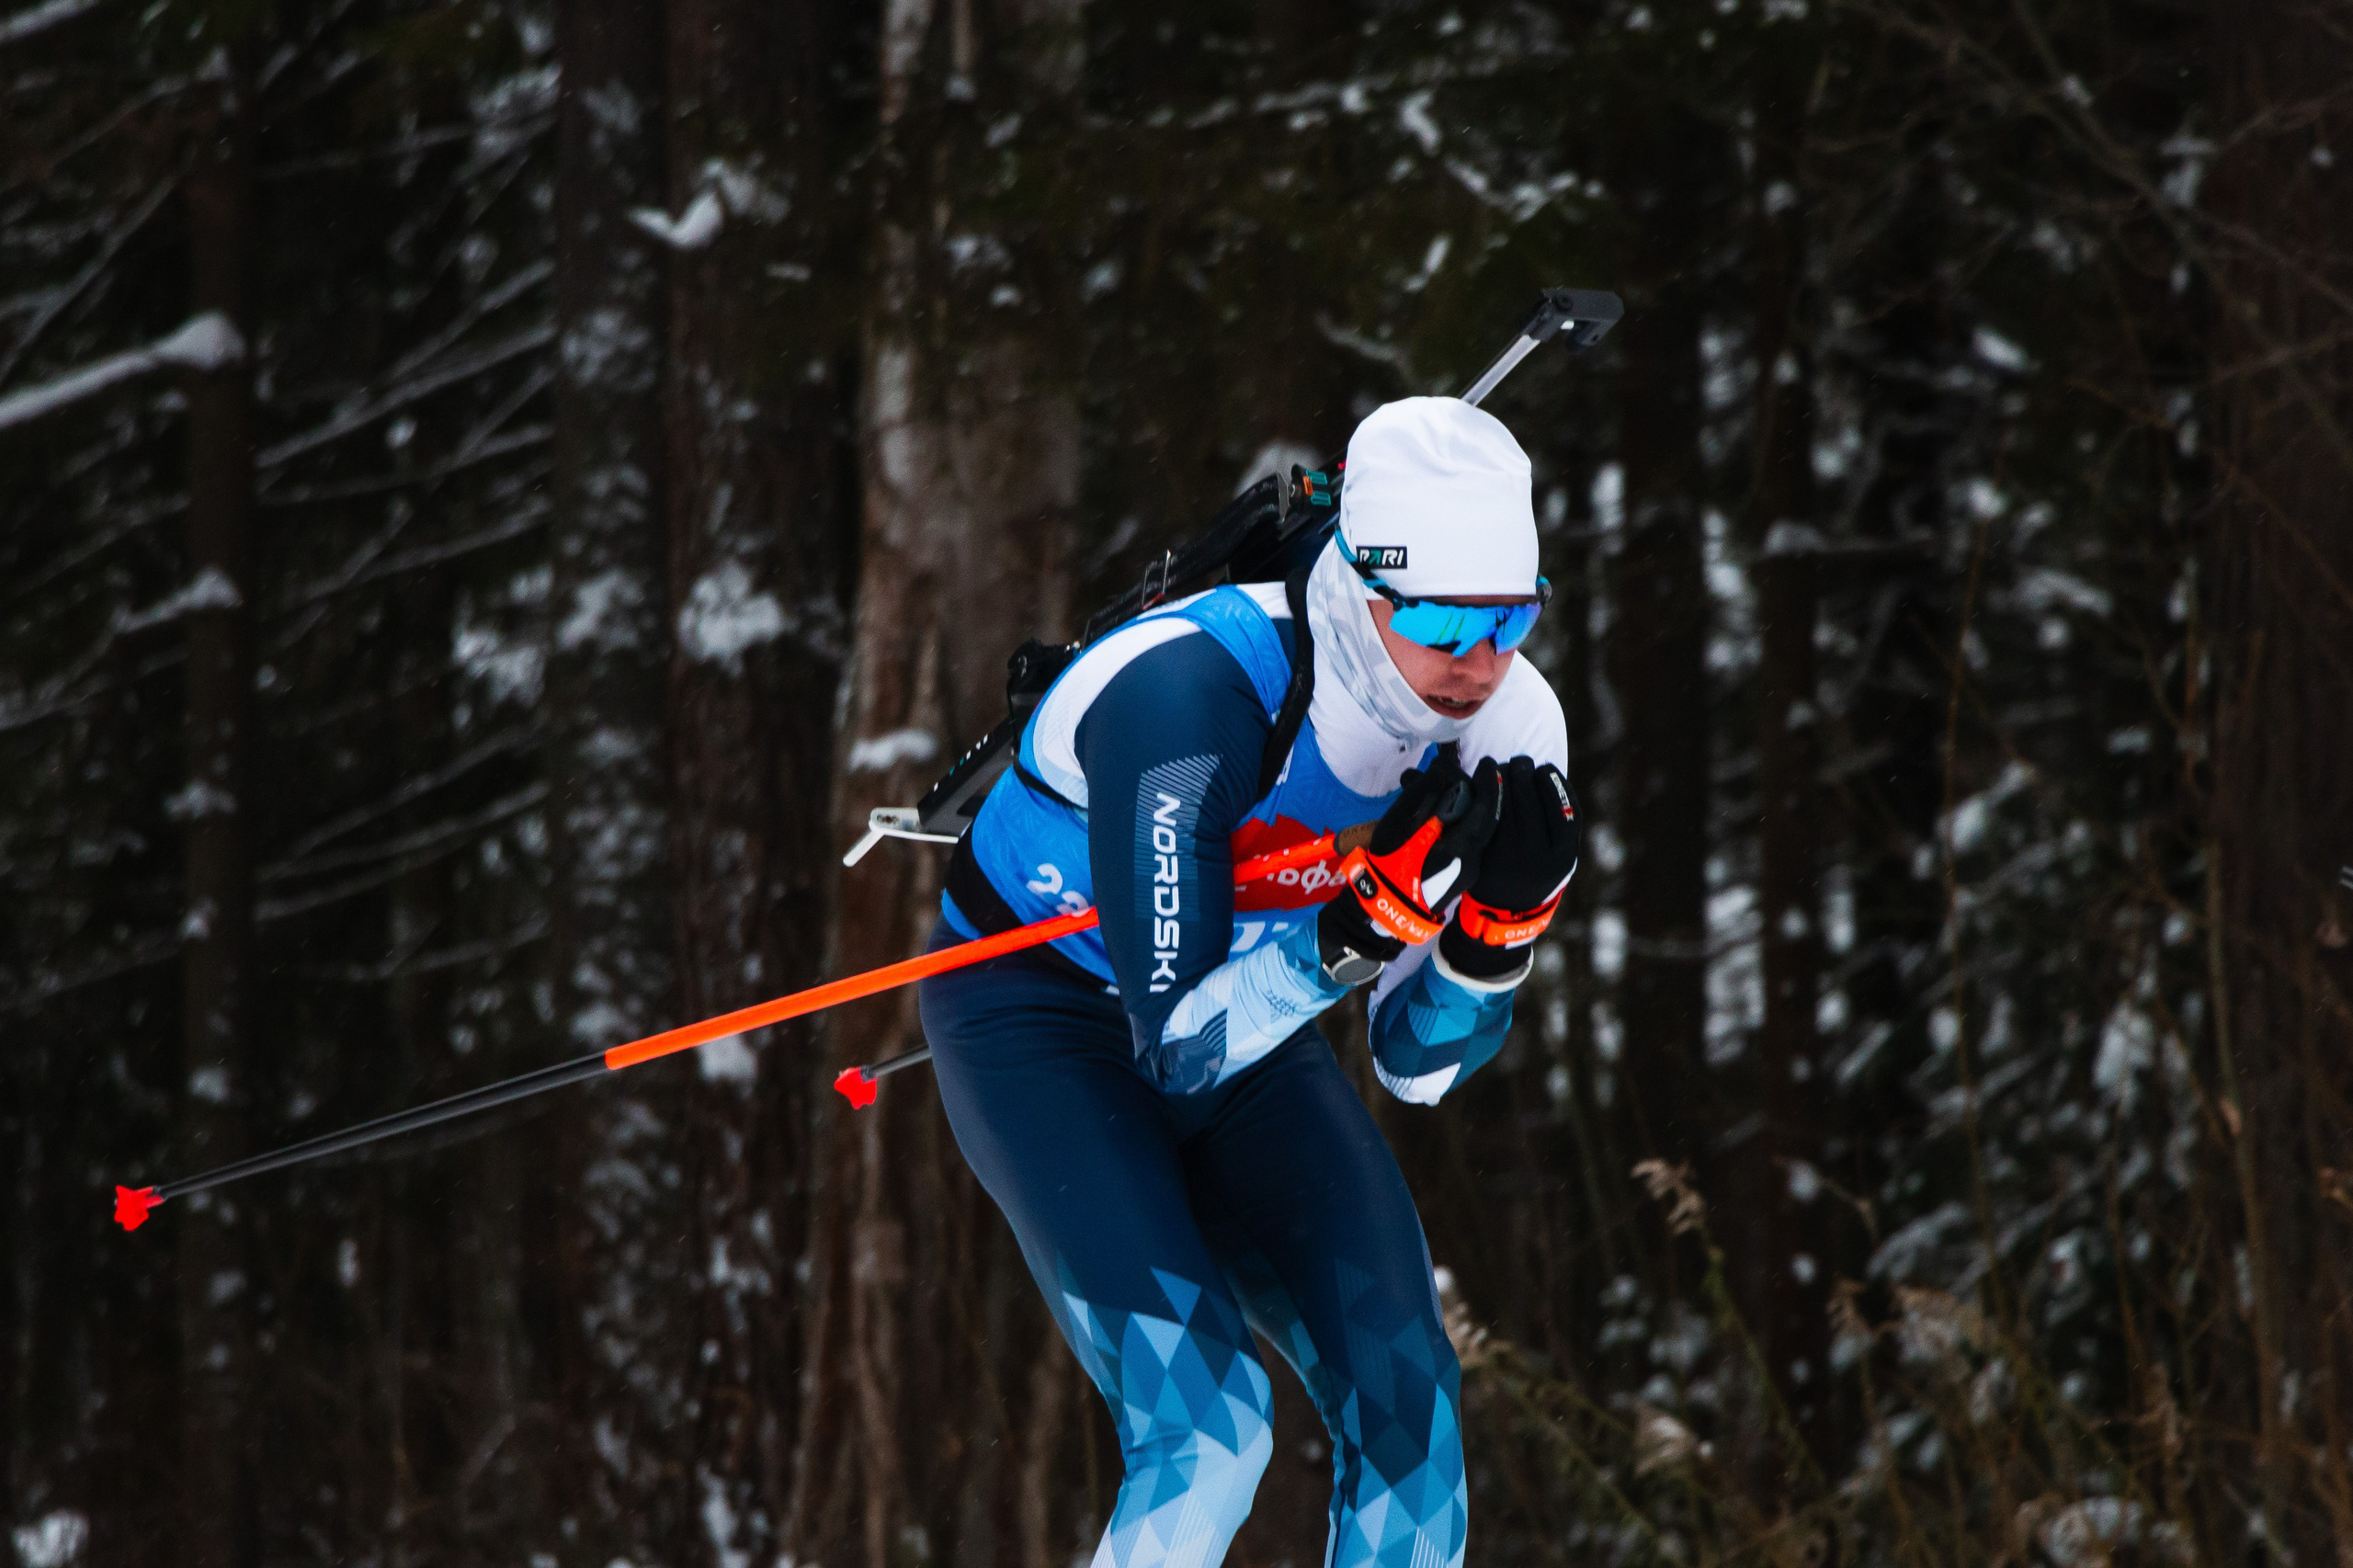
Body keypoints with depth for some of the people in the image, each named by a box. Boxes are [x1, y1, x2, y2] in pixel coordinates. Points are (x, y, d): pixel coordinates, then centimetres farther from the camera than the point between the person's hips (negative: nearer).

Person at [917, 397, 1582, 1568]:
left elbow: (1420, 1068, -8)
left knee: (1407, 1400, -9)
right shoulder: (1189, 695, -35)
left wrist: (1503, 921, -27)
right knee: (1205, 1430, -21)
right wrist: (1374, 916, -43)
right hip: (1039, 1019, -6)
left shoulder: (1506, 725, -17)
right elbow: (1179, 1044, -31)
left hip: (1248, 1022, 6)